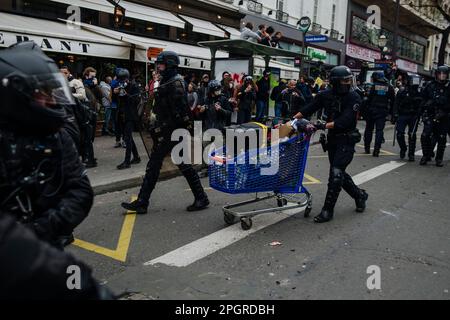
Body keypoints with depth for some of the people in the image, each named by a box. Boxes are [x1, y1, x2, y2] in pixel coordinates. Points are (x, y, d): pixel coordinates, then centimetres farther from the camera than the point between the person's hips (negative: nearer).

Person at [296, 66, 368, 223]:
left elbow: (345, 121, -26)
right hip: (332, 139, 6)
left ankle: (328, 210, -1)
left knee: (336, 172, -11)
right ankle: (360, 195, 38)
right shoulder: (326, 95, 0)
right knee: (339, 172, 15)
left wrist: (324, 125, -33)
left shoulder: (353, 98, -15)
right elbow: (309, 109, 3)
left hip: (346, 140, -6)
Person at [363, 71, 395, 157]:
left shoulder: (373, 86, -5)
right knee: (379, 130, 2)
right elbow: (393, 100, 6)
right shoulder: (389, 87, 5)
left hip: (372, 111, -2)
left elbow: (368, 99, -9)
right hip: (383, 111, 2)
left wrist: (365, 110, -4)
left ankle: (367, 148, 18)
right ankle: (376, 150, -5)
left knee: (369, 129, 11)